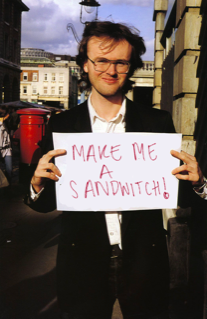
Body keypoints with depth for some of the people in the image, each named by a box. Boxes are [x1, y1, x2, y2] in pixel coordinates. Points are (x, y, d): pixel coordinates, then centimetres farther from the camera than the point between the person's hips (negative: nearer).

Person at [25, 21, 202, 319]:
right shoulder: (61, 124, -1)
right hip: (82, 268, 0)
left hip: (143, 264, 1)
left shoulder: (159, 122, -2)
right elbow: (46, 204, 3)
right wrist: (37, 184, -18)